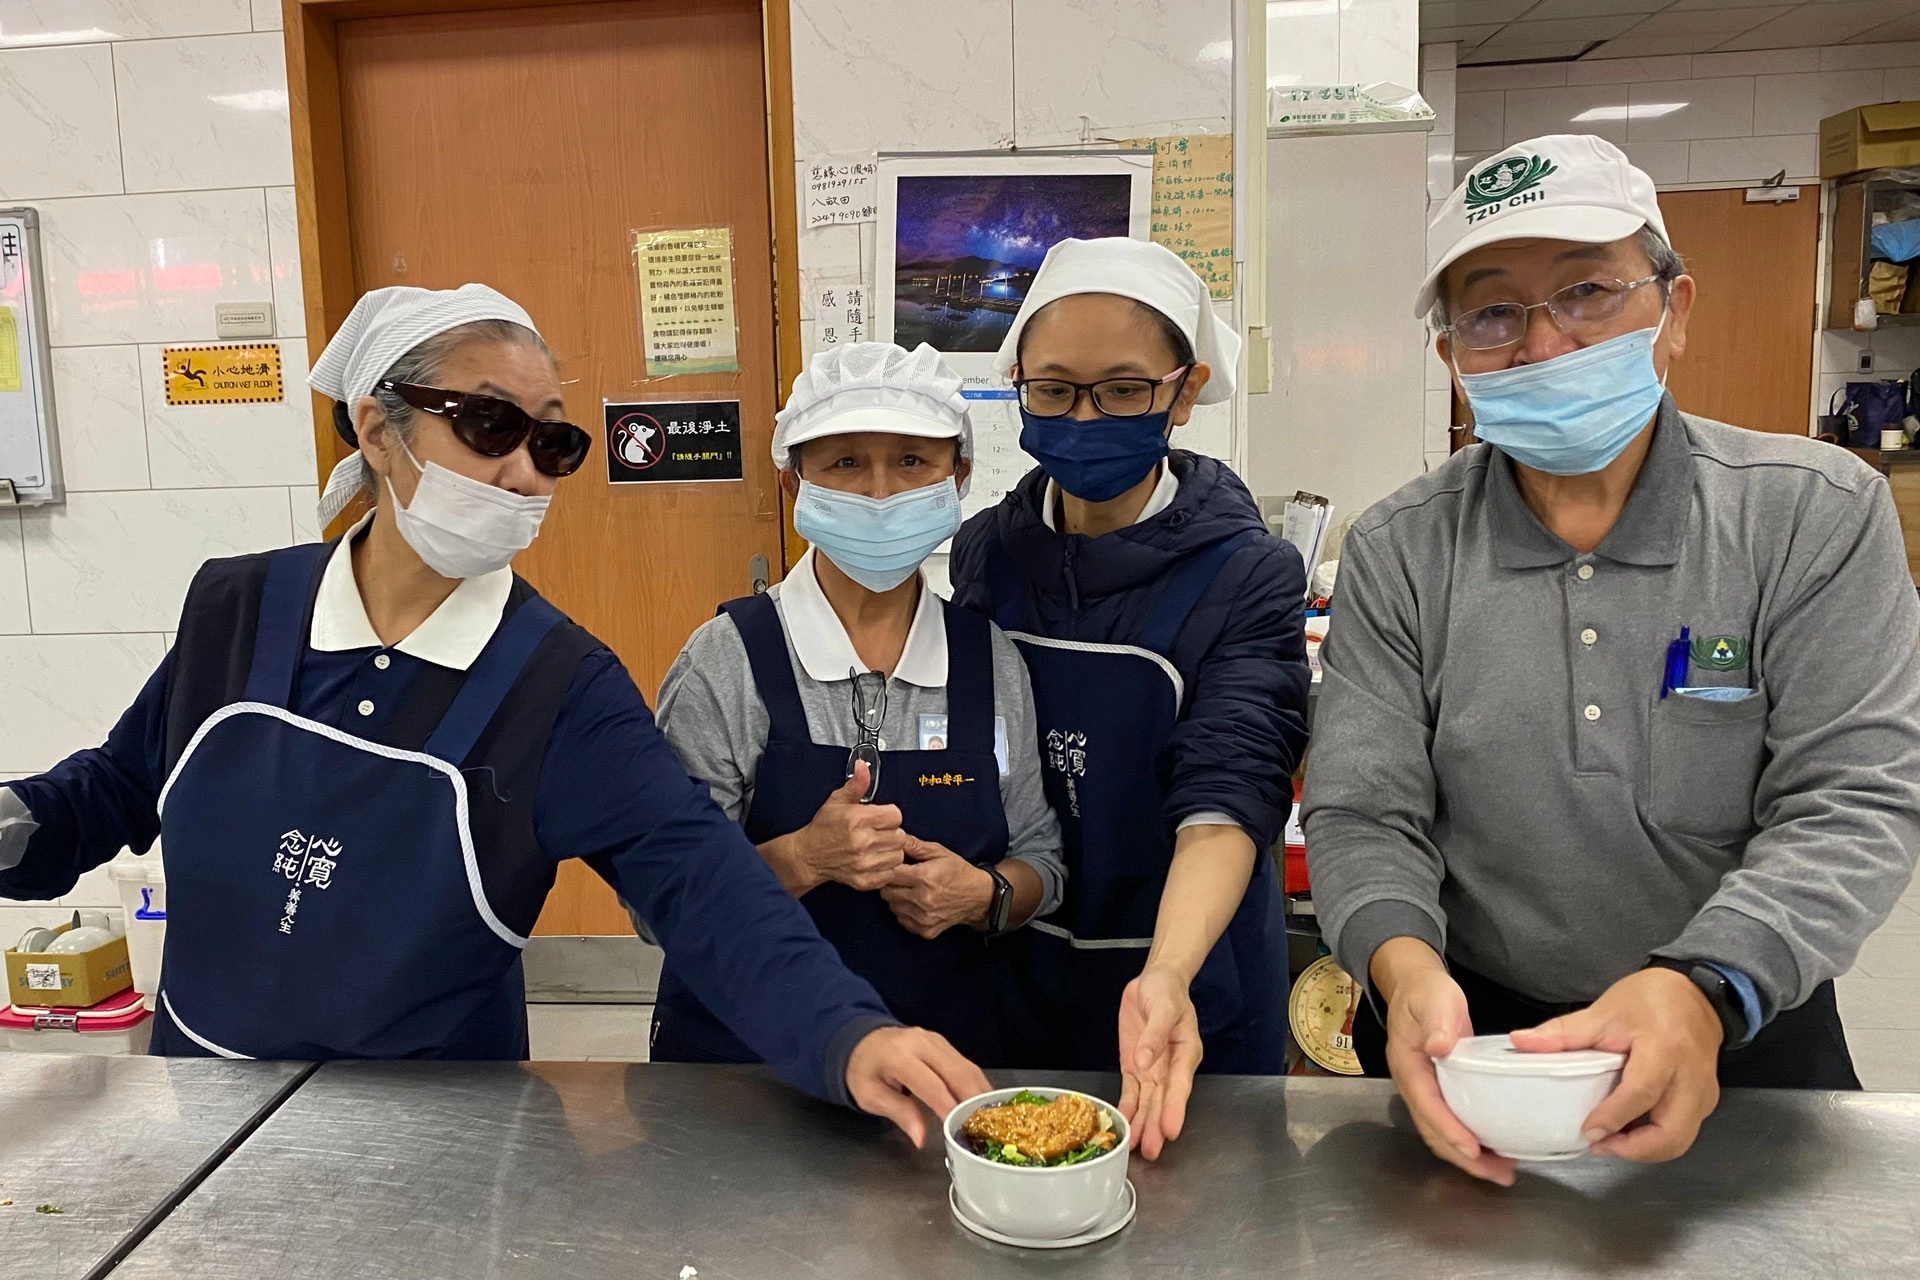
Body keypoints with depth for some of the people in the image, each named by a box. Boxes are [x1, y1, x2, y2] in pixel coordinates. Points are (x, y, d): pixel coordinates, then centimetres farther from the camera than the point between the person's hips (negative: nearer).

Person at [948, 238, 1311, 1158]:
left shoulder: (1247, 577, -16)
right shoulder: (984, 551, -4)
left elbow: (1228, 798, -25)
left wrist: (1166, 977, -41)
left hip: (1186, 990, -3)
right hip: (1007, 981, 3)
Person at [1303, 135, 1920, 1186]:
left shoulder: (1819, 516, -7)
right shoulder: (1397, 555, -5)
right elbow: (1362, 813, -8)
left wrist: (1703, 988, -29)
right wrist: (1404, 966, -28)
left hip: (1743, 1034, 0)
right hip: (1464, 1029, 0)